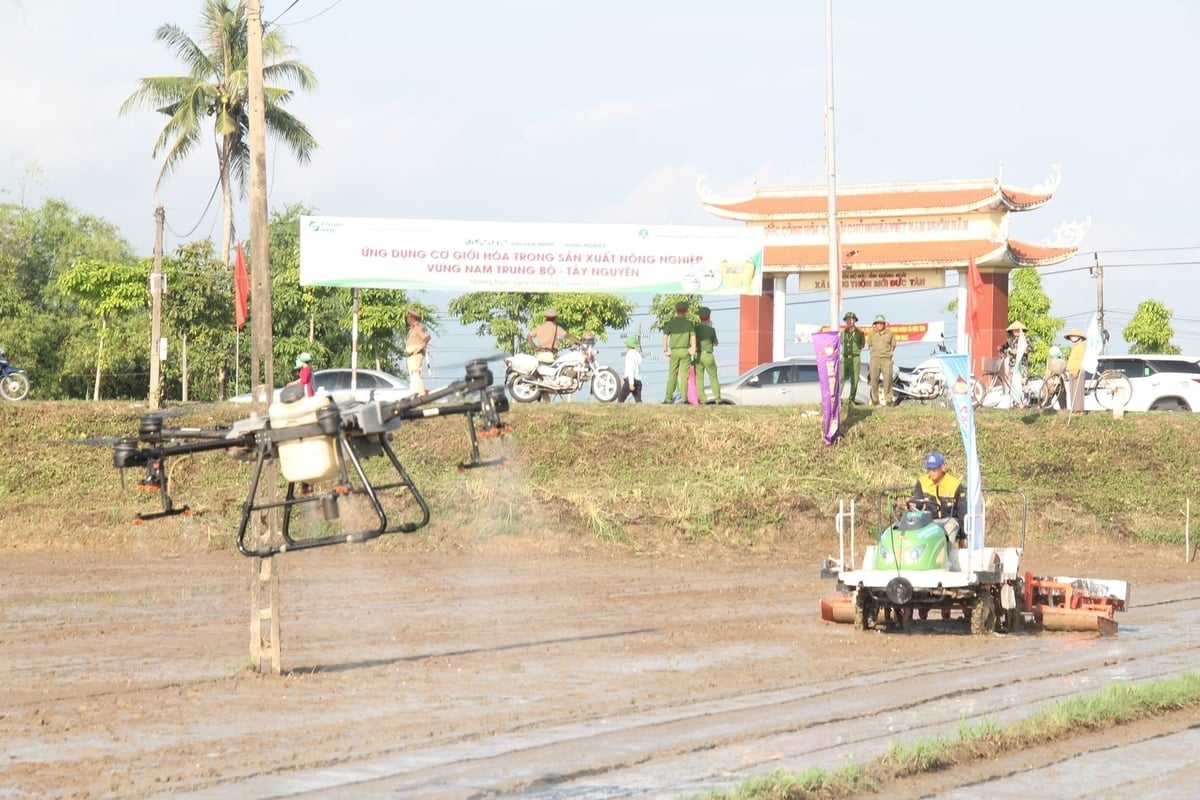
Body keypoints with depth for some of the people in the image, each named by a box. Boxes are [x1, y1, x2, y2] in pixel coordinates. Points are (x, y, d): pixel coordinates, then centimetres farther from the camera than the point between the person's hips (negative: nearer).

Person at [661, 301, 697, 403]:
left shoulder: (670, 323, 6)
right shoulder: (689, 323, 4)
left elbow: (665, 336, -1)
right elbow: (693, 337, -6)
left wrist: (665, 350, 2)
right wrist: (693, 350, -9)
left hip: (674, 351, 1)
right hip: (685, 350, -1)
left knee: (672, 375, 5)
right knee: (684, 376, 0)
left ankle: (668, 398, -2)